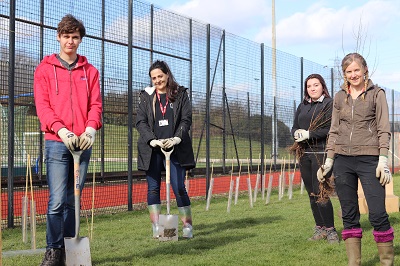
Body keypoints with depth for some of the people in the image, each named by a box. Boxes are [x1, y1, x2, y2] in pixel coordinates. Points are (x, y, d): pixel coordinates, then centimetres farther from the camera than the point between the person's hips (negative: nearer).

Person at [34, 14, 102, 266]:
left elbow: (96, 104, 7)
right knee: (57, 200, -10)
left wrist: (91, 129, -13)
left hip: (83, 142, 3)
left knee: (73, 200, 8)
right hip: (57, 142, -3)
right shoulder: (45, 69, 6)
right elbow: (42, 105, -3)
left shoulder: (90, 71, 14)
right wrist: (61, 130, -18)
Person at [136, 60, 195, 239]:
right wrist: (153, 140, -14)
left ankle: (187, 226, 5)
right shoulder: (146, 96, 9)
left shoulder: (180, 94, 8)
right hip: (152, 150, 2)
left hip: (176, 149, -1)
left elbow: (186, 119, 2)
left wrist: (176, 139, -15)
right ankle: (156, 228, 10)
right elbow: (140, 121, 1)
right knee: (153, 188, 4)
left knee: (179, 188, -4)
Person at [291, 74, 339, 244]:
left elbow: (330, 129, -12)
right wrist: (297, 133, -7)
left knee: (319, 193, -11)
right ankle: (320, 228, 17)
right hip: (304, 154, 6)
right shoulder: (302, 106, 18)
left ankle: (330, 230, -2)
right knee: (311, 194, 8)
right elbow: (294, 127, 16)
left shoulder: (329, 104, -2)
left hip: (321, 153, -6)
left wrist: (309, 134, -18)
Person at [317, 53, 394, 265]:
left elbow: (383, 129, -2)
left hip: (369, 160, -3)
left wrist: (383, 160, -11)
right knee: (349, 215, 5)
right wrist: (329, 160, 10)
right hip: (343, 160, 4)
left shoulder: (377, 94, 4)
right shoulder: (339, 97, 14)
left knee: (377, 214, -9)